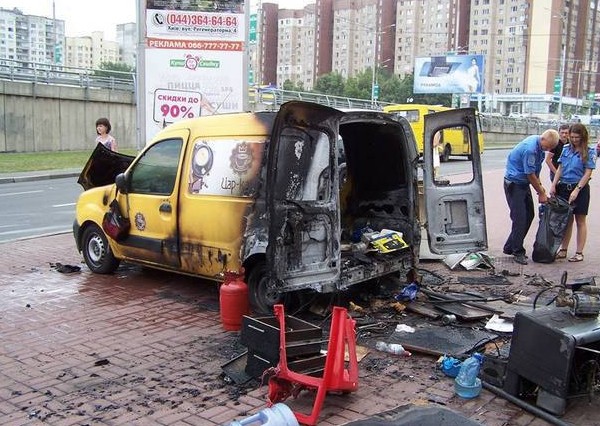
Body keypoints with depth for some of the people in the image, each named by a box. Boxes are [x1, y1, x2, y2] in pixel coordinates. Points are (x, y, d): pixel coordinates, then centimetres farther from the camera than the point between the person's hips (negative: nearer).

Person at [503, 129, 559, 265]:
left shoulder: (539, 145, 1)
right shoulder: (530, 149, -28)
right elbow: (530, 175, -21)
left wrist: (540, 186, 9)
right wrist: (541, 193, -11)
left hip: (524, 183, 10)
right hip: (514, 184, -10)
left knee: (529, 215, 10)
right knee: (520, 218, -10)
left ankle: (509, 247, 17)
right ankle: (518, 252, -1)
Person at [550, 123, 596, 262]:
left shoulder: (589, 151, -5)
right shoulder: (566, 149, 8)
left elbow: (588, 173, -10)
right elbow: (560, 169, 11)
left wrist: (577, 190, -17)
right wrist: (554, 185, 2)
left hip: (580, 189, -4)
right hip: (564, 188, 4)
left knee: (580, 221, 5)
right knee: (567, 220, 10)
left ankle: (579, 253, 9)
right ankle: (563, 250, 16)